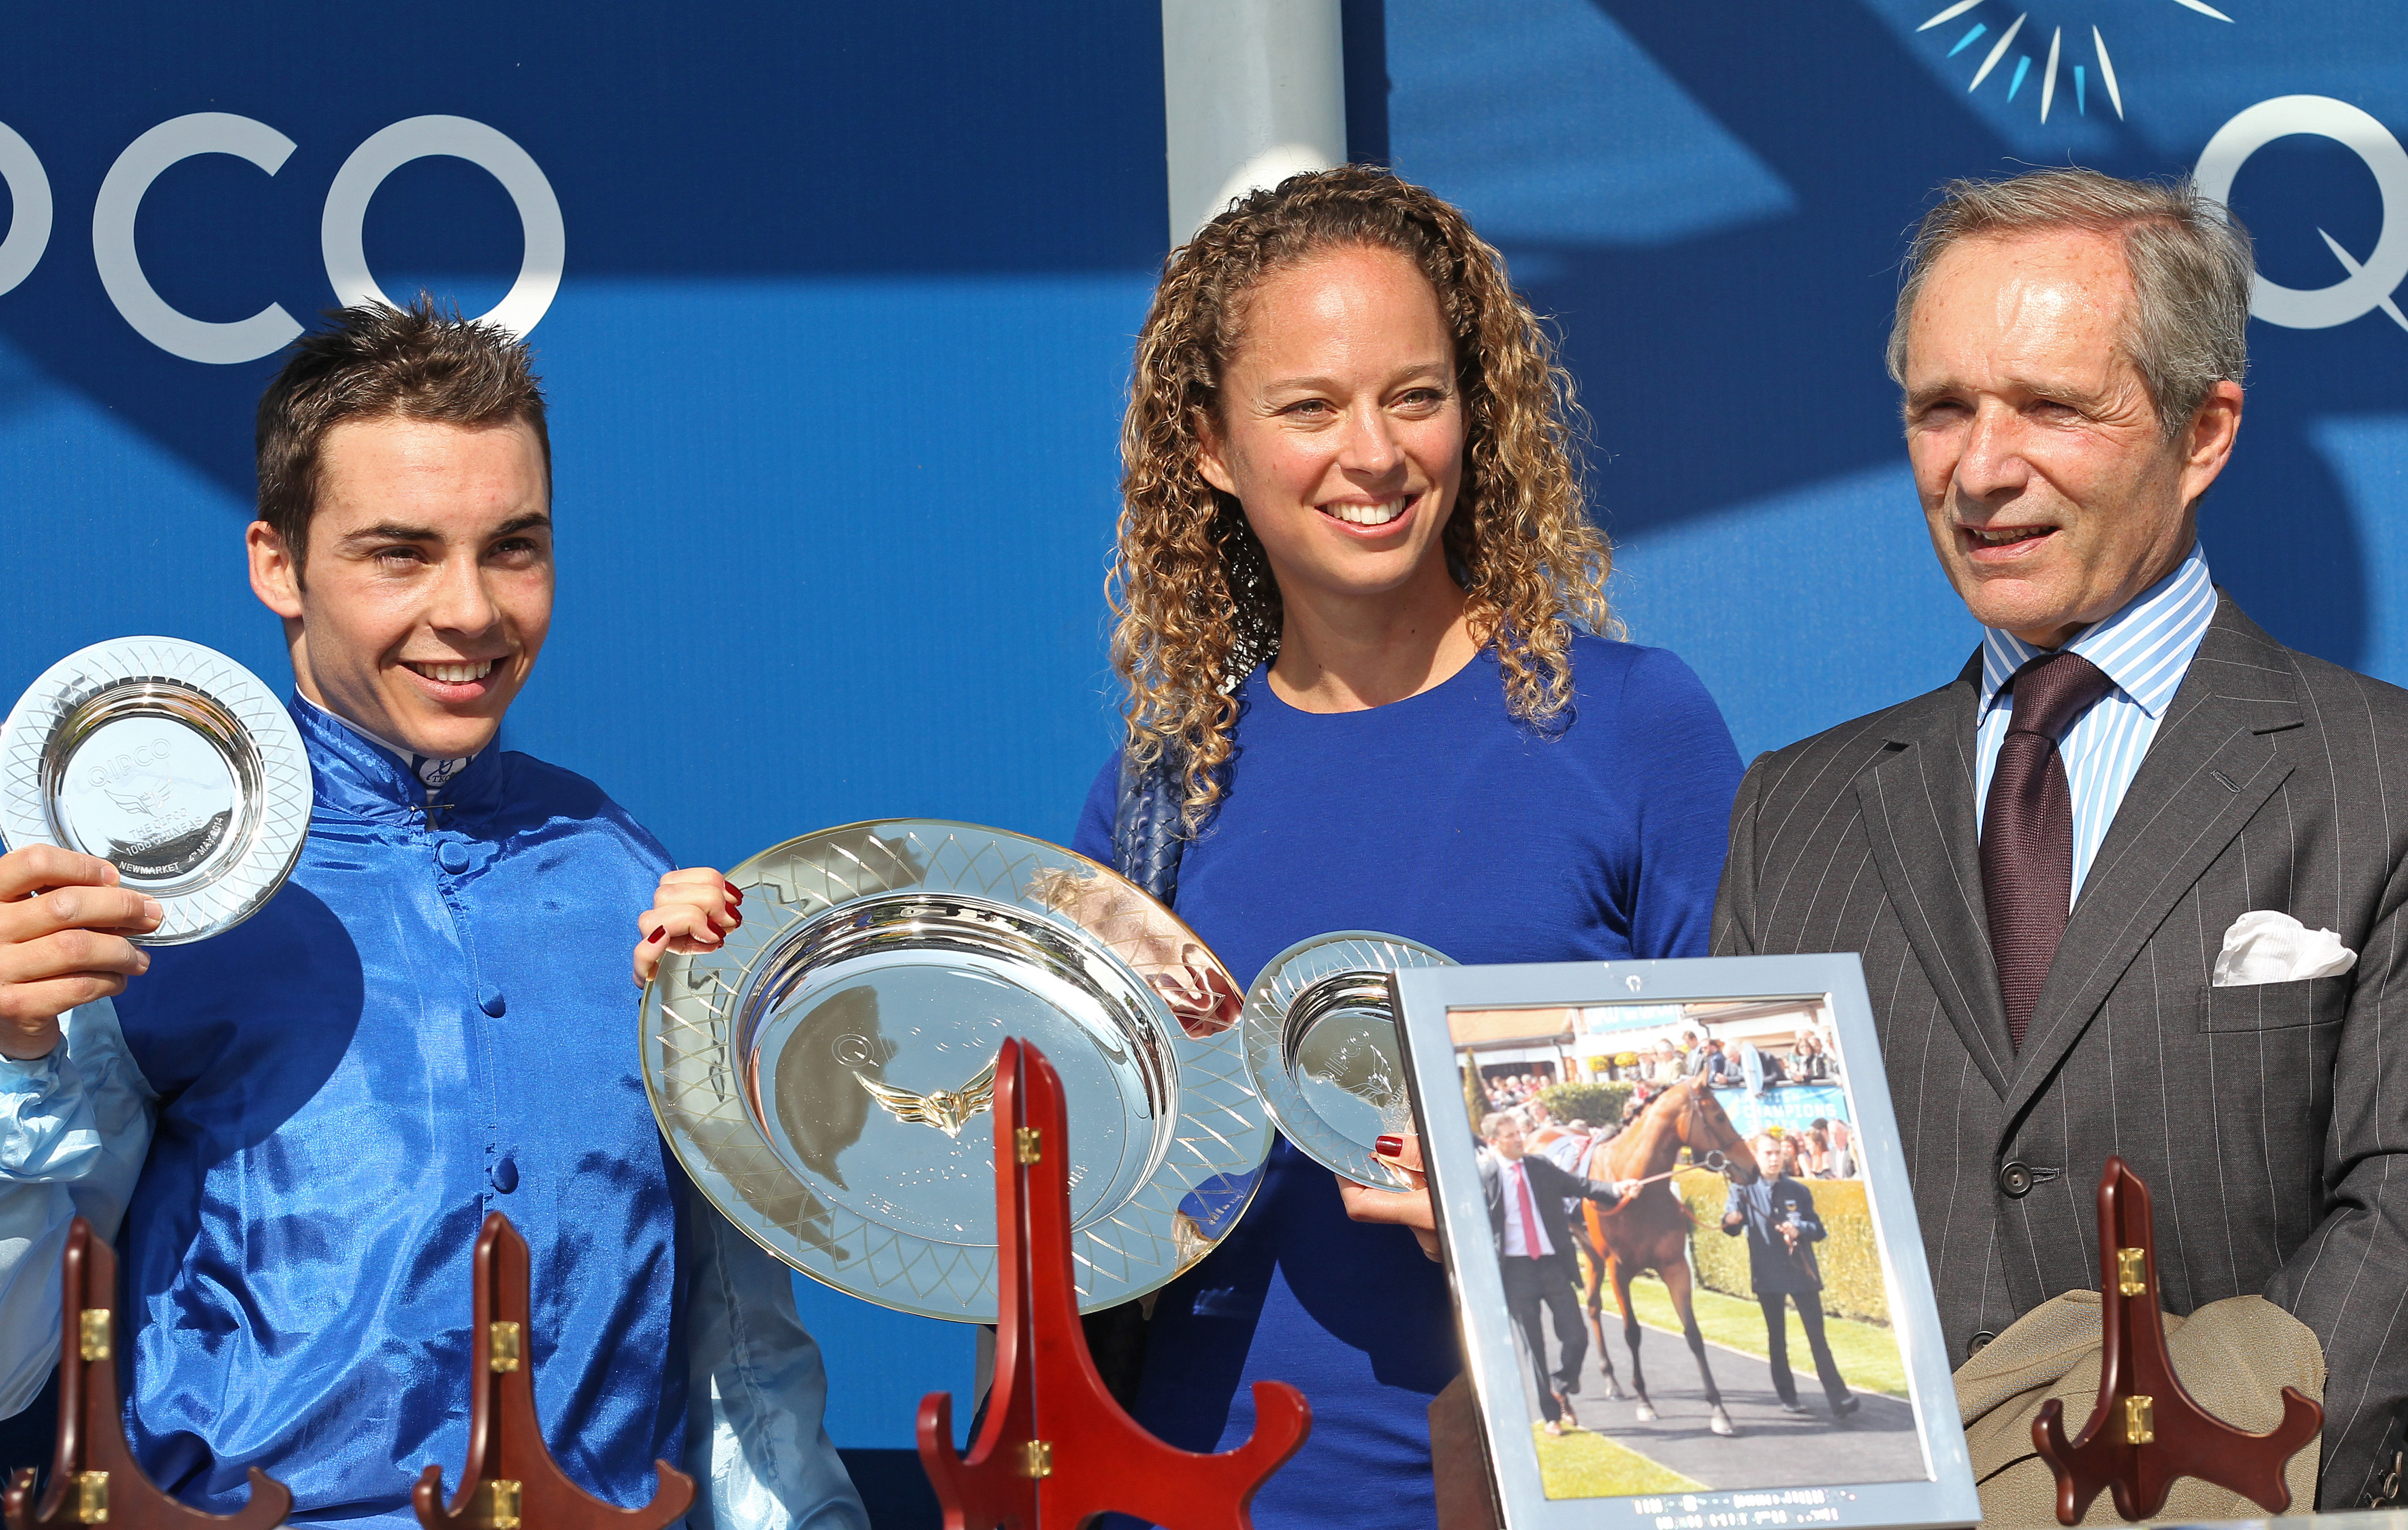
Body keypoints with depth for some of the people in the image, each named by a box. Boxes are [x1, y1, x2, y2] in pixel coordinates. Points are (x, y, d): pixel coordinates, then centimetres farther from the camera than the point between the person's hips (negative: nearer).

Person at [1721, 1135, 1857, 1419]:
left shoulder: (1798, 1191, 5)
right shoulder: (1744, 1189, -1)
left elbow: (1818, 1230, 6)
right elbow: (1732, 1228, -12)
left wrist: (1799, 1229, -16)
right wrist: (1731, 1221, -36)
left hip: (1802, 1271, 1)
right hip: (1768, 1274, 0)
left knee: (1816, 1335, -3)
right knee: (1777, 1337, 7)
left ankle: (1838, 1396, -5)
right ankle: (1787, 1397, 17)